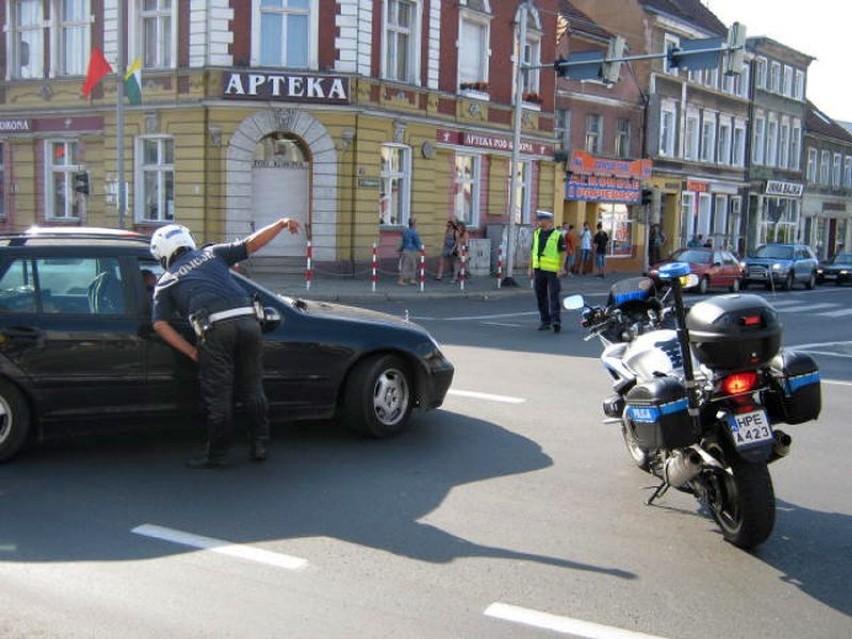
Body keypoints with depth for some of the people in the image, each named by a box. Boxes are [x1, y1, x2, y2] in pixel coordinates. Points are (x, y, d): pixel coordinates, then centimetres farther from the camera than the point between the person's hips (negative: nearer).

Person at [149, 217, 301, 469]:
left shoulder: (165, 283, 19)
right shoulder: (211, 254, 23)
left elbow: (160, 325, 9)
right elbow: (252, 244, 18)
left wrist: (192, 352, 9)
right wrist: (282, 223, 25)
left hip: (214, 330, -2)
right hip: (246, 321, 3)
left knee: (218, 397, 8)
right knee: (252, 390, 15)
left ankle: (217, 455, 15)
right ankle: (260, 446, 24)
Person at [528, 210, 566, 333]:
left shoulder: (558, 235, -5)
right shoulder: (537, 234, 12)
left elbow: (563, 253, -5)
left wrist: (561, 268, -14)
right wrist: (531, 268, 13)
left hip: (552, 271, -6)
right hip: (538, 269, 6)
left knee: (553, 296, -8)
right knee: (541, 296, 9)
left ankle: (556, 320, -8)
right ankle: (545, 321, 17)